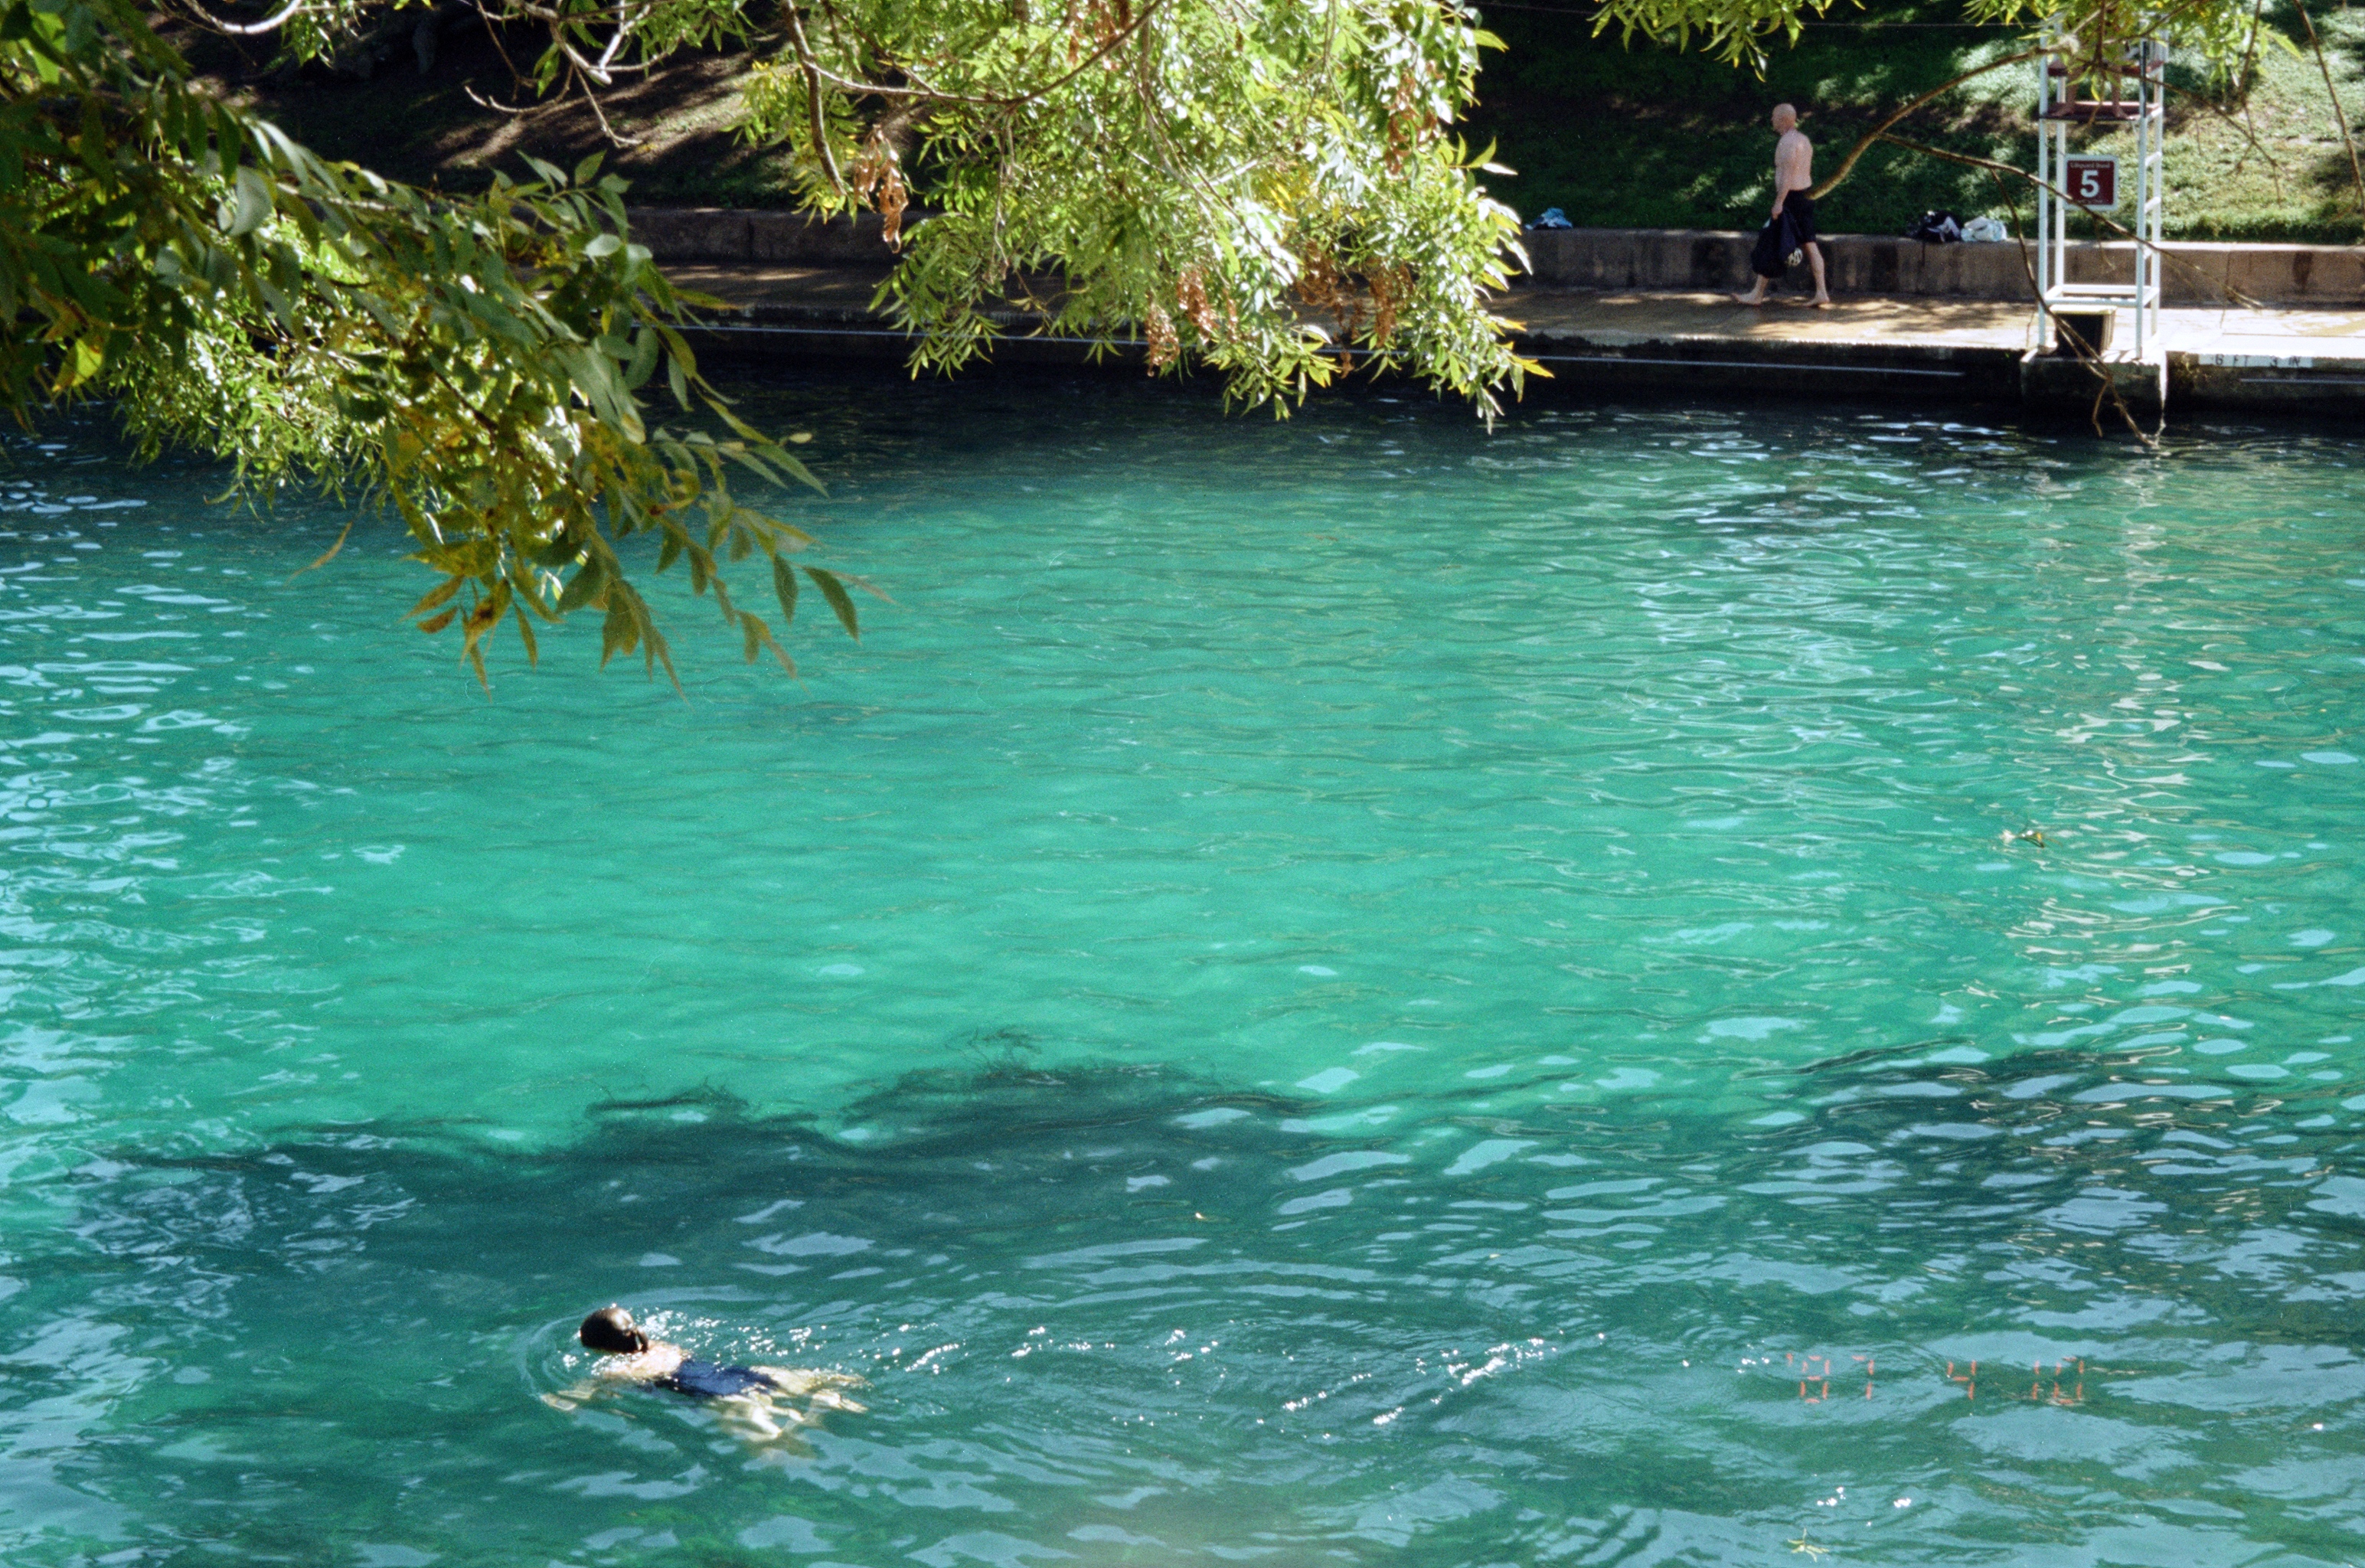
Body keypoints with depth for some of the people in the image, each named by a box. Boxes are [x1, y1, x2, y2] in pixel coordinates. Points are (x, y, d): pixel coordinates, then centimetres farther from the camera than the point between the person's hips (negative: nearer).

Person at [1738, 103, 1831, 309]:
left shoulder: (1787, 142, -16)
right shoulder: (1803, 139, 15)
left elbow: (1787, 174, -22)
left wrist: (1779, 202, -24)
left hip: (1790, 197, -10)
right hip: (1806, 195, 10)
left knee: (1771, 245, -1)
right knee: (1809, 244, 7)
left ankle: (1758, 294, 5)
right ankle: (1822, 293, 2)